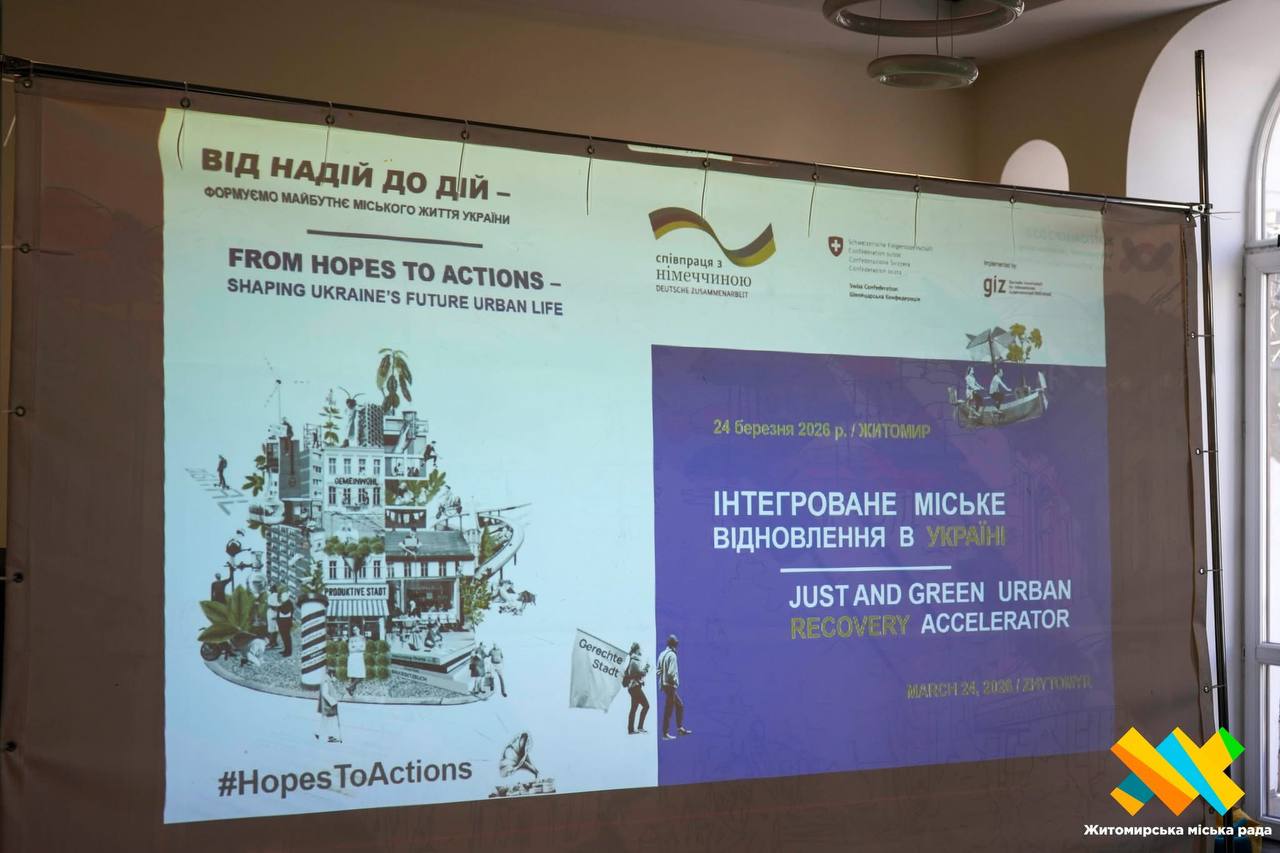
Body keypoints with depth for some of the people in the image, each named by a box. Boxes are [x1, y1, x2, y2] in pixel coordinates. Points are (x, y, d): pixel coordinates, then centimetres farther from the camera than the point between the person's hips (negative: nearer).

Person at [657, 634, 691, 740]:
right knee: (668, 709, -4)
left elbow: (658, 670, 11)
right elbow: (671, 672, -22)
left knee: (679, 705, 19)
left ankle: (680, 728, 22)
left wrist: (661, 682, 13)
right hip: (670, 685, -9)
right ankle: (665, 733, -1)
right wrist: (675, 682, -10)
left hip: (664, 684, 9)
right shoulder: (672, 655, -15)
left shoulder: (662, 654, 9)